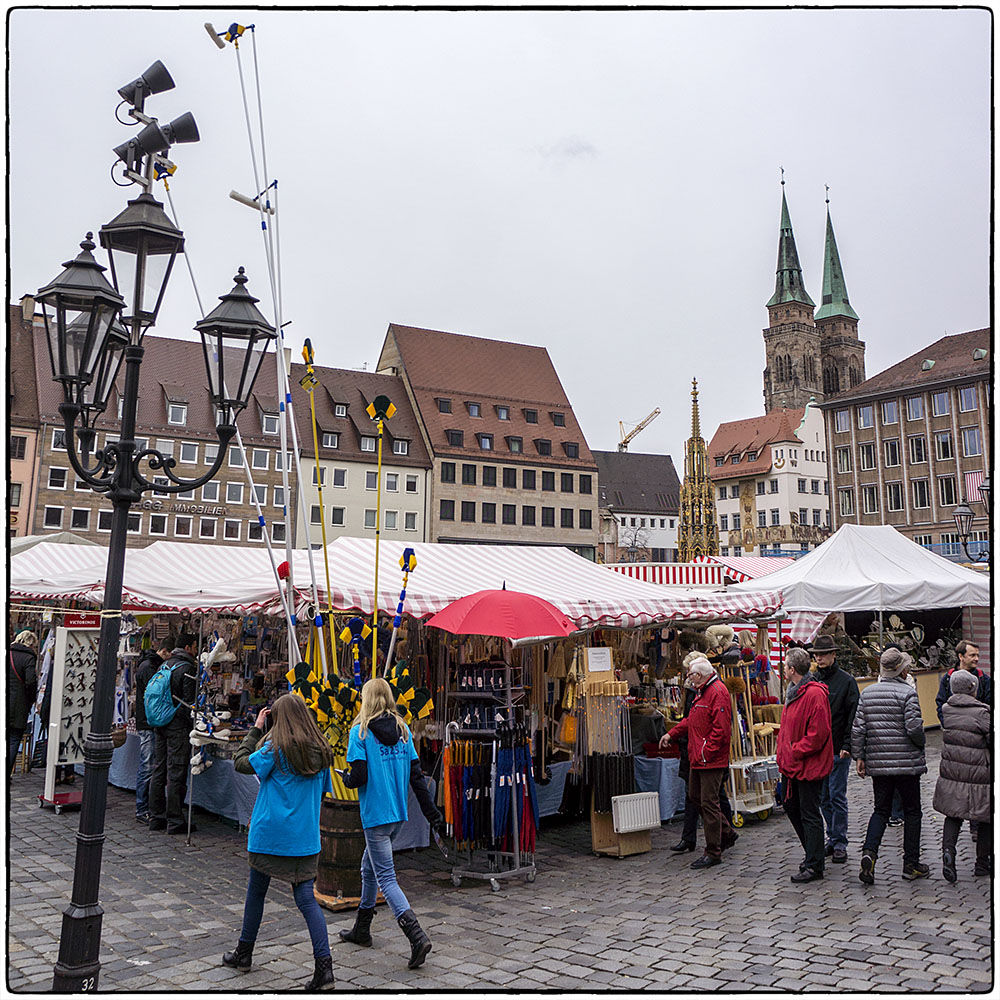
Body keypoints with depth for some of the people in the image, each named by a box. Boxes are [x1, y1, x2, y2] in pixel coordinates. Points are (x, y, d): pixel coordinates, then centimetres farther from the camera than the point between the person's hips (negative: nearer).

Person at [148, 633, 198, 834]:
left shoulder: (165, 665, 13)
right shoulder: (187, 669, -13)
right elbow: (190, 701, -16)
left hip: (159, 725, 8)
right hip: (178, 727, -8)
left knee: (159, 771, 12)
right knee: (176, 774, -4)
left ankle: (156, 817, 19)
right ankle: (174, 821, 0)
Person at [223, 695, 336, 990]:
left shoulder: (274, 749, -13)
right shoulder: (321, 751, 2)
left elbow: (240, 762, -2)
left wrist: (256, 729, 2)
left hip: (269, 833, -3)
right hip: (305, 837, 3)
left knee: (256, 891, 17)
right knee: (306, 897, 3)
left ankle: (244, 953, 34)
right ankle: (324, 965, -7)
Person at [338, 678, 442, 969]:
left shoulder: (360, 731, -9)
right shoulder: (402, 730, 5)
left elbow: (359, 777, -17)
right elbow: (416, 776, 3)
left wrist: (346, 778, 6)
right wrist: (433, 814, 4)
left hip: (376, 815, -6)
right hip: (399, 814, 6)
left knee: (386, 879, -3)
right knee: (369, 867, 23)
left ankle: (417, 937, -16)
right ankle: (361, 930, 35)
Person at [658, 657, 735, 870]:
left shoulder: (718, 693, -18)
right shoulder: (702, 692, 15)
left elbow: (721, 729, -23)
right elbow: (692, 720, 26)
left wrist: (705, 753, -22)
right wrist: (672, 733, 20)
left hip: (711, 760, -11)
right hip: (698, 758, 11)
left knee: (708, 802, -4)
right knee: (695, 796, 18)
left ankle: (713, 852, 6)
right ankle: (726, 834, 33)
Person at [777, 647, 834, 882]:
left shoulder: (815, 694, -20)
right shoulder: (794, 692, 12)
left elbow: (818, 734, -24)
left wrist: (793, 753, -18)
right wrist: (784, 754, 11)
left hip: (809, 765, -10)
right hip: (793, 765, 10)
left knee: (810, 815, -2)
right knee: (792, 808, 18)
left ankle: (814, 866, 8)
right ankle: (813, 853, 33)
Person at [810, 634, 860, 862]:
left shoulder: (846, 681, -5)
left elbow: (853, 716, -8)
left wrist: (846, 746, -15)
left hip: (838, 750, -5)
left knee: (837, 797, -2)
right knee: (823, 798, 10)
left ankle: (840, 844, 7)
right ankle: (832, 839, 21)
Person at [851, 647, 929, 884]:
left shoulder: (867, 693, 5)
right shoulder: (907, 693, -10)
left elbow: (858, 728, 2)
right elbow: (914, 727, -17)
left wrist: (859, 756, 8)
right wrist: (921, 742, 4)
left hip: (878, 762, 4)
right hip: (906, 762, -4)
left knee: (881, 810, 13)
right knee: (911, 811, 10)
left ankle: (869, 852, -8)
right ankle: (911, 864, 17)